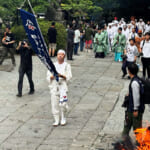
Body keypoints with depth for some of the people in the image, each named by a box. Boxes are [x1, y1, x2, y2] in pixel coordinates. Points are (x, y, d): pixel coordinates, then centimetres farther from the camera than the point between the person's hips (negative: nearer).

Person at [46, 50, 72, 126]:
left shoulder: (67, 65, 8)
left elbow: (69, 77, -1)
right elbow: (48, 76, 11)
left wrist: (62, 76, -18)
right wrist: (52, 76, -12)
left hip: (63, 85, -2)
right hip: (54, 86, 3)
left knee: (63, 103, -16)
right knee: (54, 104, 0)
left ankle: (63, 118, 4)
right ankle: (56, 120, 12)